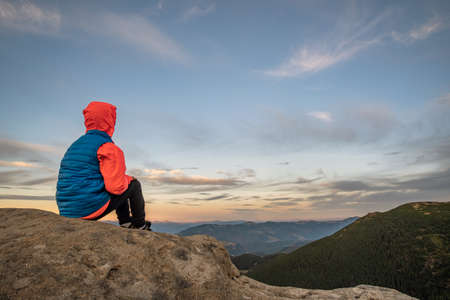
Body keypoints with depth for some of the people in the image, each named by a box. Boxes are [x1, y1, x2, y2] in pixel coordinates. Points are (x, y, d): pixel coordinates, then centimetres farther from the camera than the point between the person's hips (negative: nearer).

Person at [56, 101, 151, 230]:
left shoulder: (75, 145, 16)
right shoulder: (108, 147, -13)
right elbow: (116, 186, -19)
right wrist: (127, 179, 5)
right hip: (92, 208, -9)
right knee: (134, 184, 10)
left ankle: (125, 221, 27)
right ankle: (140, 225, 23)